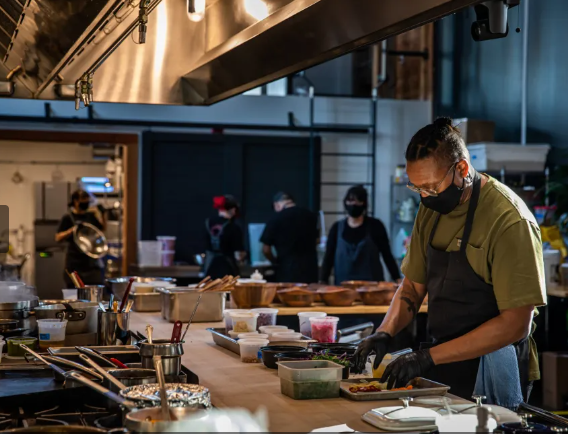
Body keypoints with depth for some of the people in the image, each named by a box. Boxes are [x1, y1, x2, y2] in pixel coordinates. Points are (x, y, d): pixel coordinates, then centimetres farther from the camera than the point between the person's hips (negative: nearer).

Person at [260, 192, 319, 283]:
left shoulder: (276, 219, -8)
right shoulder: (311, 216, 4)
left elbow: (266, 250, -3)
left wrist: (276, 262, 15)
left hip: (287, 270, -4)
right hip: (310, 268, 4)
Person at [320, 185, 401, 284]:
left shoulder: (375, 226, 1)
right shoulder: (337, 228, 6)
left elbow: (387, 255, 2)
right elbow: (328, 258, 6)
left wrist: (398, 280, -5)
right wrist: (322, 282, -3)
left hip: (372, 284, -1)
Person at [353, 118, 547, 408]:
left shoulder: (509, 221, -20)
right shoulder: (431, 209, 3)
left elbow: (515, 324, -22)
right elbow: (413, 288, 12)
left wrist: (430, 357, -24)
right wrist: (384, 334, -7)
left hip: (488, 374, -6)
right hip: (443, 366, 6)